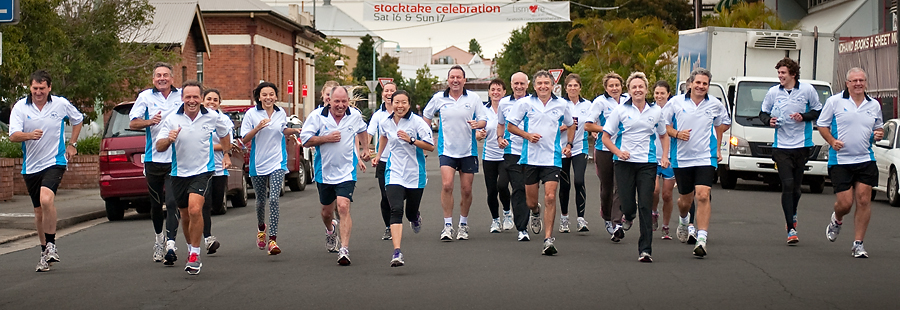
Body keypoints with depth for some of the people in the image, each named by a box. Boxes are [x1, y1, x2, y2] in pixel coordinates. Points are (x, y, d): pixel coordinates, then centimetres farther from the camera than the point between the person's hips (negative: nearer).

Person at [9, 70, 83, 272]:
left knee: (46, 199, -27)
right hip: (30, 166, 3)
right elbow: (13, 136, -13)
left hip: (54, 162, -3)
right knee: (39, 212, 10)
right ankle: (45, 252, 24)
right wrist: (29, 135, -33)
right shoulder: (20, 107, -3)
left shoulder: (61, 104, -1)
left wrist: (72, 145, 12)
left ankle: (51, 244, -15)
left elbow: (77, 120, 19)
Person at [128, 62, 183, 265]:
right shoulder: (145, 97, 6)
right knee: (156, 203, 12)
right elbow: (133, 123, 1)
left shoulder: (182, 96, 6)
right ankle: (159, 238, 34)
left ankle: (170, 243, -19)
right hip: (153, 158, 2)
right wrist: (149, 122, -17)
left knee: (172, 202, -13)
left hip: (176, 159, -2)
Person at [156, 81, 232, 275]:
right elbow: (159, 146, -8)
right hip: (180, 173, 3)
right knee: (185, 216, 14)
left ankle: (195, 255, -15)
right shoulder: (172, 120, -4)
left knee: (195, 210, -23)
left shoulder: (212, 117, -2)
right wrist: (169, 139, -28)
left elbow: (225, 133, 19)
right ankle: (191, 248, 39)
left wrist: (226, 155, 19)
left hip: (203, 171, -3)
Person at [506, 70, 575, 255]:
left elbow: (571, 125, 23)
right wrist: (527, 135, -9)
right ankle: (535, 212, 45)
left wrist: (569, 145, 9)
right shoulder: (526, 103, 1)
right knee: (530, 202, 7)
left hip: (552, 158, 0)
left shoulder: (561, 105, 6)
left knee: (550, 197, -14)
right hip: (530, 157, 0)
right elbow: (511, 125, 7)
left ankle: (549, 238, -11)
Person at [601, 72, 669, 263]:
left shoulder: (656, 111, 9)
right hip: (624, 163, 0)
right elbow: (606, 137, 5)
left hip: (647, 163, 1)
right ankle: (629, 216, 37)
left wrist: (665, 156, 7)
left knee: (645, 207, -8)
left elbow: (663, 135, 23)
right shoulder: (620, 111, 3)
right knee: (627, 205, -2)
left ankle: (645, 249, -6)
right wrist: (618, 152, -11)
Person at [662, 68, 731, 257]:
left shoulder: (715, 105, 5)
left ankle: (702, 238, -17)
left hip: (706, 158, -1)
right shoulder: (675, 103, 0)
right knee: (685, 200, 12)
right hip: (681, 158, 1)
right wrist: (676, 134, -9)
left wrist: (717, 146, 14)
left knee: (703, 195, -17)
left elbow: (724, 123, 24)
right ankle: (683, 221, 47)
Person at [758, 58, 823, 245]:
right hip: (781, 146, 0)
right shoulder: (773, 92, 3)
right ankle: (791, 229, -10)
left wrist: (804, 116, -10)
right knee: (787, 185, -11)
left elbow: (818, 111, 8)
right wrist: (768, 120, -6)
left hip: (802, 145, 0)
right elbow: (763, 112, 16)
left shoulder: (807, 90, 0)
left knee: (796, 187, 9)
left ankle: (792, 215, 38)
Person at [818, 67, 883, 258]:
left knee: (864, 200, -6)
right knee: (845, 203, -5)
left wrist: (879, 134, -1)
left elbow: (878, 128, 23)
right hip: (840, 160, -3)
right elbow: (822, 124, 5)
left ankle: (858, 244, 4)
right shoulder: (834, 101, 0)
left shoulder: (874, 105, 10)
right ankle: (837, 220, 33)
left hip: (865, 160, 3)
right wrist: (832, 141, -11)